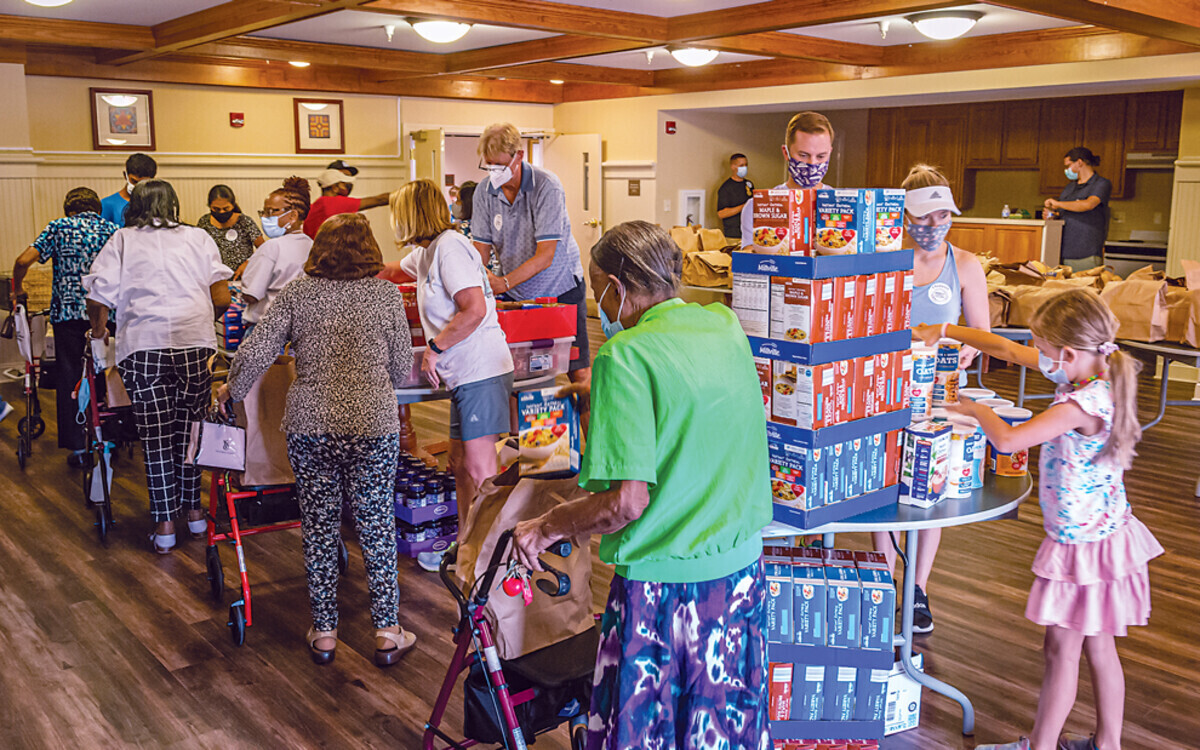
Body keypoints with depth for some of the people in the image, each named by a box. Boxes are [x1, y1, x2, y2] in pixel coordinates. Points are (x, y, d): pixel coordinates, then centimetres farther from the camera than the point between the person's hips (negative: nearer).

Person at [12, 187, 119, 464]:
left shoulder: (58, 228, 4)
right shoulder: (112, 229, 8)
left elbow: (23, 261, -5)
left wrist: (18, 289, 13)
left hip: (67, 312, -1)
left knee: (69, 378, 6)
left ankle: (77, 445, 8)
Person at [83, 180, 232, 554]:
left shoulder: (121, 241, 10)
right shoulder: (198, 238, 13)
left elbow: (98, 300, 1)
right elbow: (222, 299, 6)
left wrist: (99, 331, 21)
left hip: (143, 344, -1)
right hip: (196, 344, 1)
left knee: (156, 436, 5)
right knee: (189, 430, 14)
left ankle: (164, 527, 9)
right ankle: (194, 512, 23)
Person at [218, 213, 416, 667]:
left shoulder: (297, 293, 1)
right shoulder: (387, 295, 0)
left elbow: (254, 352, -2)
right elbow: (402, 369, 4)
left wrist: (232, 391, 16)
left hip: (310, 425, 1)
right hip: (374, 425, -1)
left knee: (319, 527, 12)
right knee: (376, 526, 8)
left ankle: (323, 633, 21)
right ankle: (387, 632, 14)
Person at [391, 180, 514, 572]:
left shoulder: (449, 245, -11)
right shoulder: (424, 252, 19)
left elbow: (475, 308, -21)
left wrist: (434, 348, -13)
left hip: (482, 370, -10)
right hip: (463, 374, 10)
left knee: (479, 471, -9)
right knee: (460, 466, 14)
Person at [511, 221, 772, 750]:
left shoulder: (626, 355, -19)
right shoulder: (726, 326, 0)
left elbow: (627, 502, -23)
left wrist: (546, 528, -8)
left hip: (662, 581, -6)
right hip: (741, 567, 6)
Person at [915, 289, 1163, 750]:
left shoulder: (1083, 403, -28)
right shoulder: (1088, 377, 0)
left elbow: (1008, 440, -34)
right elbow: (1010, 350, 8)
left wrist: (978, 410, -14)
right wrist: (946, 330, 7)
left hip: (1081, 543, -9)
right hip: (1102, 534, 9)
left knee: (1062, 650, 5)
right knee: (1098, 648, 19)